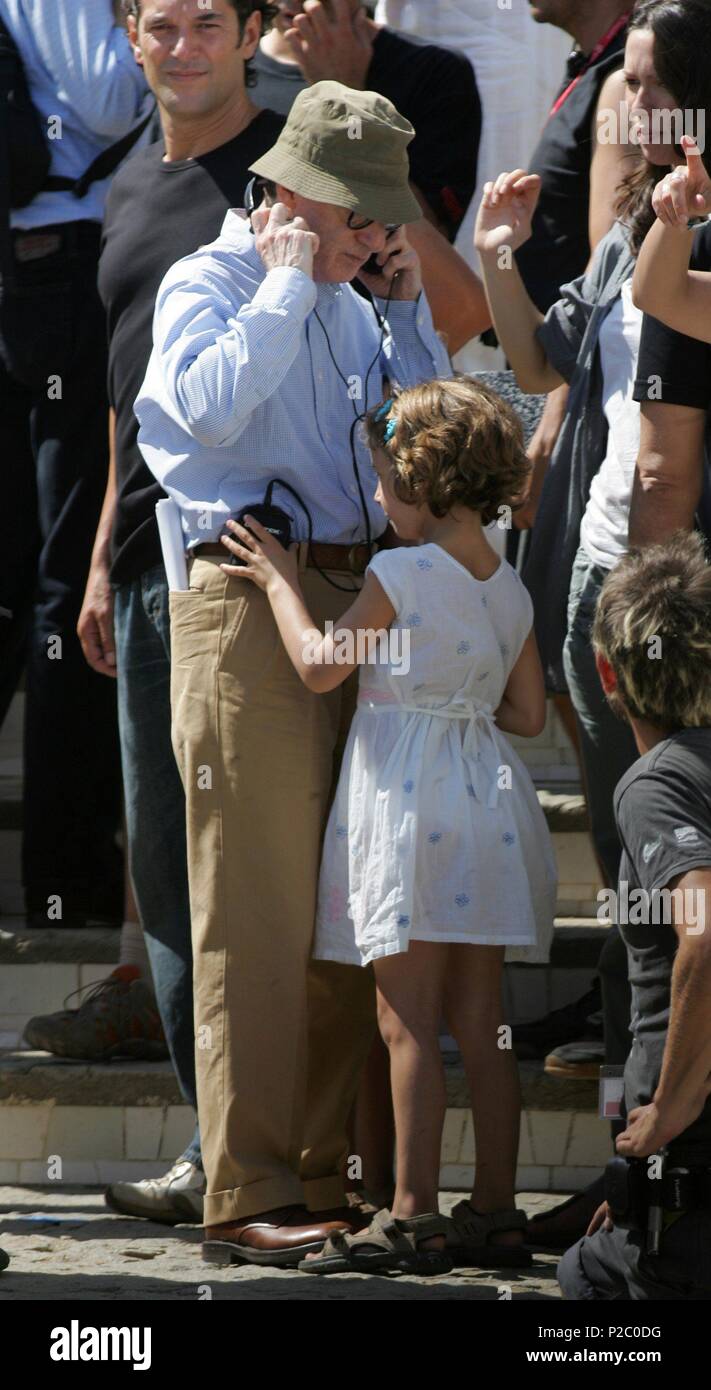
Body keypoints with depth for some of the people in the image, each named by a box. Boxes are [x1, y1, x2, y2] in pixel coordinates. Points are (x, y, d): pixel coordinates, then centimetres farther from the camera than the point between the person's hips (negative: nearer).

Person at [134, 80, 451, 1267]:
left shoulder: (348, 306, 21)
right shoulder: (206, 285, 0)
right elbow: (211, 405, -19)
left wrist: (406, 308, 10)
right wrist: (289, 286, -10)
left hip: (355, 593, 7)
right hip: (250, 600, -7)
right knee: (257, 913, -9)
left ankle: (326, 1174, 12)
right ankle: (246, 1199, -10)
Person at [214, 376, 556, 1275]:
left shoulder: (399, 576, -13)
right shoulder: (510, 588, 7)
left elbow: (319, 666, -6)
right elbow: (529, 714, 11)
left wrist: (280, 582, 7)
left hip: (406, 801, -7)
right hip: (487, 807, 7)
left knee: (407, 1022, -5)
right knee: (480, 1022, 10)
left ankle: (412, 1216, -6)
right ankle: (495, 1210, 11)